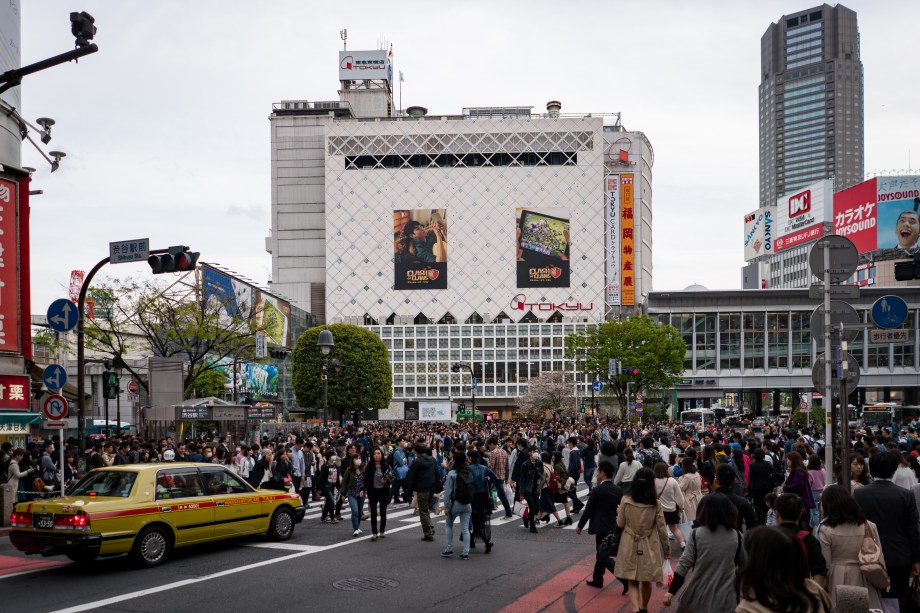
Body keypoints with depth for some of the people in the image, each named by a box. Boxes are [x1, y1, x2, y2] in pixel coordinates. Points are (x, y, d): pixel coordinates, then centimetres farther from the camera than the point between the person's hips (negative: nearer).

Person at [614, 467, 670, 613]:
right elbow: (662, 529, -6)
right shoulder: (655, 504, -11)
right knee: (646, 581, 20)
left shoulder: (625, 500, -11)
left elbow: (620, 524, 0)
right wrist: (667, 549, 7)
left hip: (630, 546, 0)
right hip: (648, 547, 0)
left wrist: (618, 514, 22)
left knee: (633, 582, 8)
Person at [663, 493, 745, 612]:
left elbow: (684, 564, -7)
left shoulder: (696, 534, -4)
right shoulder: (737, 536, -2)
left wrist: (671, 592, -4)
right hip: (726, 599, 1)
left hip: (699, 597, -1)